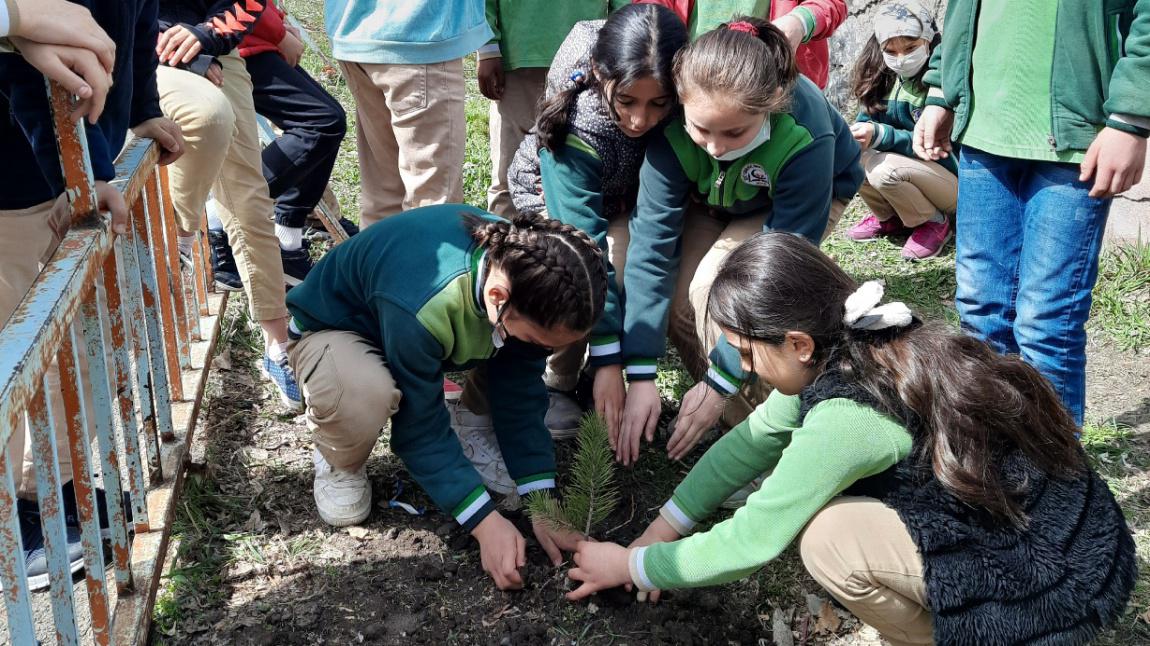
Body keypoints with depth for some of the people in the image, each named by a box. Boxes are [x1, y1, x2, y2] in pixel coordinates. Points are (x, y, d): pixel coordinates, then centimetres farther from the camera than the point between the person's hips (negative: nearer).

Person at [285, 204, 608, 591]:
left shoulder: (524, 266, -23)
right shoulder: (421, 308, -43)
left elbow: (519, 393, -15)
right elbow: (420, 427, -30)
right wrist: (485, 522, -32)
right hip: (333, 328, -5)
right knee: (359, 396, -41)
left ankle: (466, 434, 6)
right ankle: (340, 464, -5)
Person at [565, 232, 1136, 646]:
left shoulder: (847, 414, -26)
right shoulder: (870, 346, -2)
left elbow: (748, 543, -16)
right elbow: (756, 436, 9)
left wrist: (633, 566, -2)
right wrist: (664, 526, 10)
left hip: (1060, 588, -8)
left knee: (826, 537, -20)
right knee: (816, 479, 4)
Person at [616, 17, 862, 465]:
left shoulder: (805, 136, -41)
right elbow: (653, 236, -33)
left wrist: (721, 381, -33)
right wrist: (640, 373, -35)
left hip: (812, 196, -3)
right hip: (713, 198, 3)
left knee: (716, 287, -29)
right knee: (676, 301, -20)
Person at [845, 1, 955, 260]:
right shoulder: (882, 78, -1)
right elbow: (867, 121, -2)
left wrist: (879, 135, -38)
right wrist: (851, 136, -26)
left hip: (952, 180, -6)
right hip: (908, 171, 6)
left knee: (885, 168, -33)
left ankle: (934, 222, -6)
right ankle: (890, 218, 5)